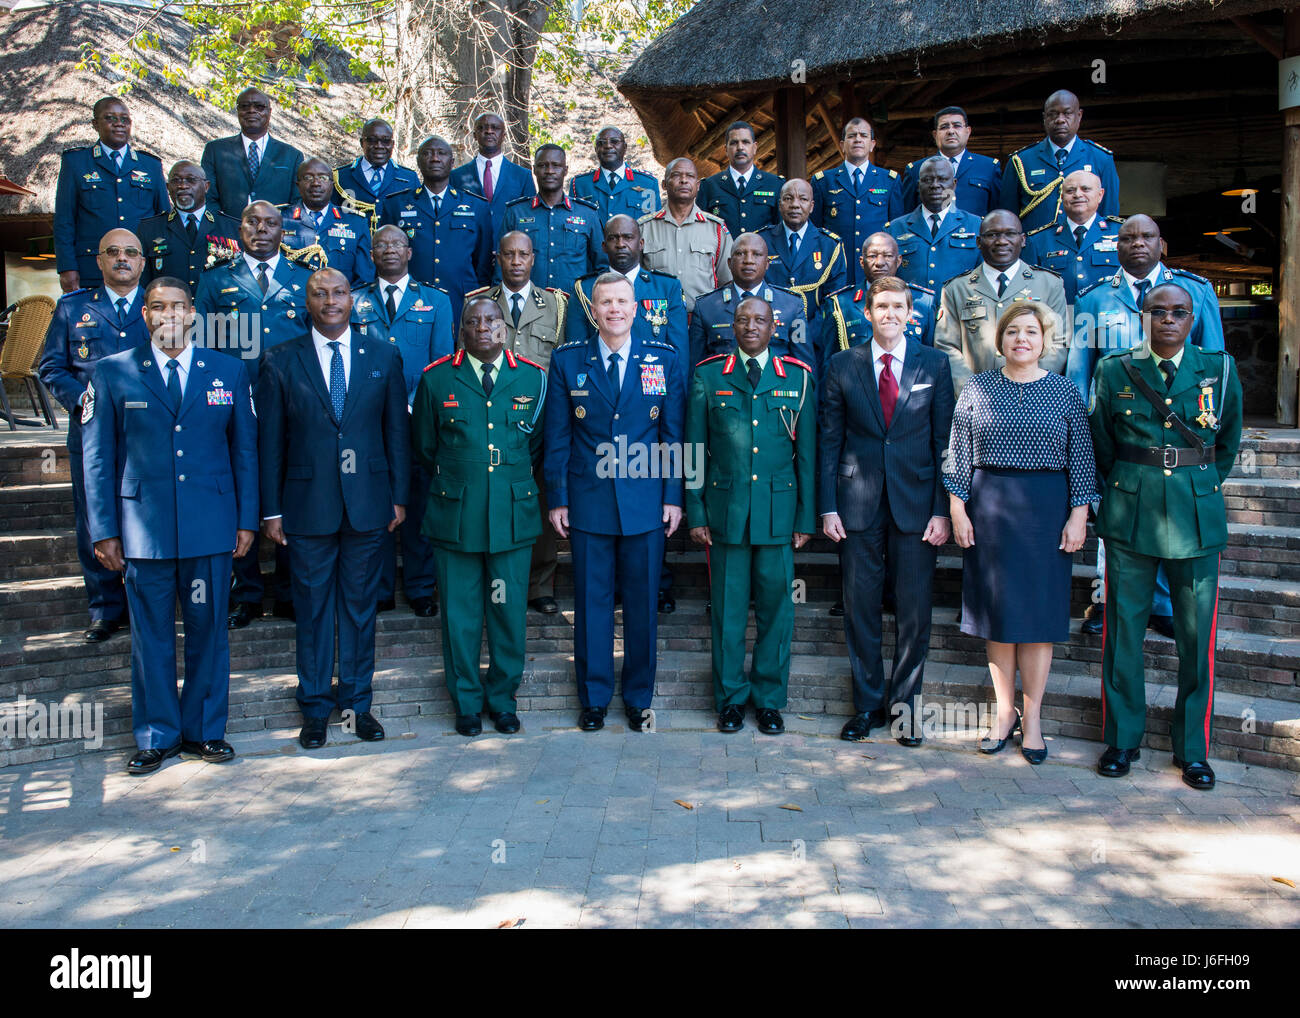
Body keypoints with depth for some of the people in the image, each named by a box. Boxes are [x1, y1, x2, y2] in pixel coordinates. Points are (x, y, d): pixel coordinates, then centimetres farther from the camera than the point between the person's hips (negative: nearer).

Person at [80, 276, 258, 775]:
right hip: (143, 526, -1)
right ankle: (156, 736, 21)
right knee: (151, 635, 7)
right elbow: (98, 457, 4)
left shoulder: (229, 371, 7)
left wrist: (246, 519, 4)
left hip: (211, 526, 1)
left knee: (209, 630, 8)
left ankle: (205, 730, 23)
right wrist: (104, 530, 0)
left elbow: (244, 448, 9)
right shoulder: (112, 372, 4)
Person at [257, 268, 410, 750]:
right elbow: (270, 440, 1)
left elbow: (397, 430, 7)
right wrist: (271, 509, -2)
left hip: (367, 503, 1)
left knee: (360, 605, 10)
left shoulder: (383, 356, 5)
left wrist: (399, 496, 3)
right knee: (313, 607, 7)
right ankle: (315, 707, 20)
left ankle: (357, 702, 23)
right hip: (308, 505, -1)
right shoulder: (281, 360, 2)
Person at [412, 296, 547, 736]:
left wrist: (512, 480, 11)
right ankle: (467, 702, 23)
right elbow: (424, 448, 11)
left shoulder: (533, 378, 3)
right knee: (460, 613, 6)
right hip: (455, 514, 0)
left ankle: (503, 699, 25)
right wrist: (451, 484, 13)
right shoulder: (436, 379, 2)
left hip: (514, 513, 1)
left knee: (509, 610, 7)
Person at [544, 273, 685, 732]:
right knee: (591, 603, 7)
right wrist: (557, 499, 1)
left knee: (642, 604, 8)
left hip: (646, 504, 0)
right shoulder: (567, 361, 4)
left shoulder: (665, 360, 4)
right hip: (588, 504, 0)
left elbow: (673, 433, 5)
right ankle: (594, 698, 22)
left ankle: (638, 698, 24)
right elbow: (557, 437, 5)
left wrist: (674, 496, 0)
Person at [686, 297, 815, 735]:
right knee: (728, 608, 6)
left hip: (778, 510, 1)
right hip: (725, 510, 0)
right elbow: (694, 450, 6)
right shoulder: (707, 376, 5)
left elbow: (806, 453, 7)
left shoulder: (798, 378, 6)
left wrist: (805, 518, 3)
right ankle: (730, 697, 21)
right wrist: (696, 513, 0)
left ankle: (769, 699, 21)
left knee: (776, 608, 5)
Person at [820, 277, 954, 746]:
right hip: (858, 505, 1)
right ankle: (868, 704, 21)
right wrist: (827, 507, -1)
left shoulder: (934, 364, 5)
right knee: (860, 610, 7)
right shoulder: (842, 366, 6)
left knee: (915, 612, 4)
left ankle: (904, 704, 21)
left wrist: (942, 510, -4)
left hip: (915, 504, 0)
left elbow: (944, 440, 2)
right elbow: (829, 440, 5)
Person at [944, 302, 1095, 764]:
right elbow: (958, 454, 3)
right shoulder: (977, 388, 4)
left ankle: (1032, 717, 15)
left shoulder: (1065, 392, 4)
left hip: (1046, 508, 0)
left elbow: (1081, 460, 3)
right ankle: (1004, 712, 18)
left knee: (1038, 611, 3)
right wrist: (958, 511, -3)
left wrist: (1078, 516, -4)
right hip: (989, 506, 1)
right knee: (996, 610, 5)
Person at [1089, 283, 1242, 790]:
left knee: (1197, 635, 3)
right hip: (1130, 517, 0)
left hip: (1198, 518, 1)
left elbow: (1228, 443, 17)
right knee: (1124, 630, 4)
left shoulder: (1220, 370, 5)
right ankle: (1122, 739, 19)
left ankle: (1193, 749, 17)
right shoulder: (1113, 372, 3)